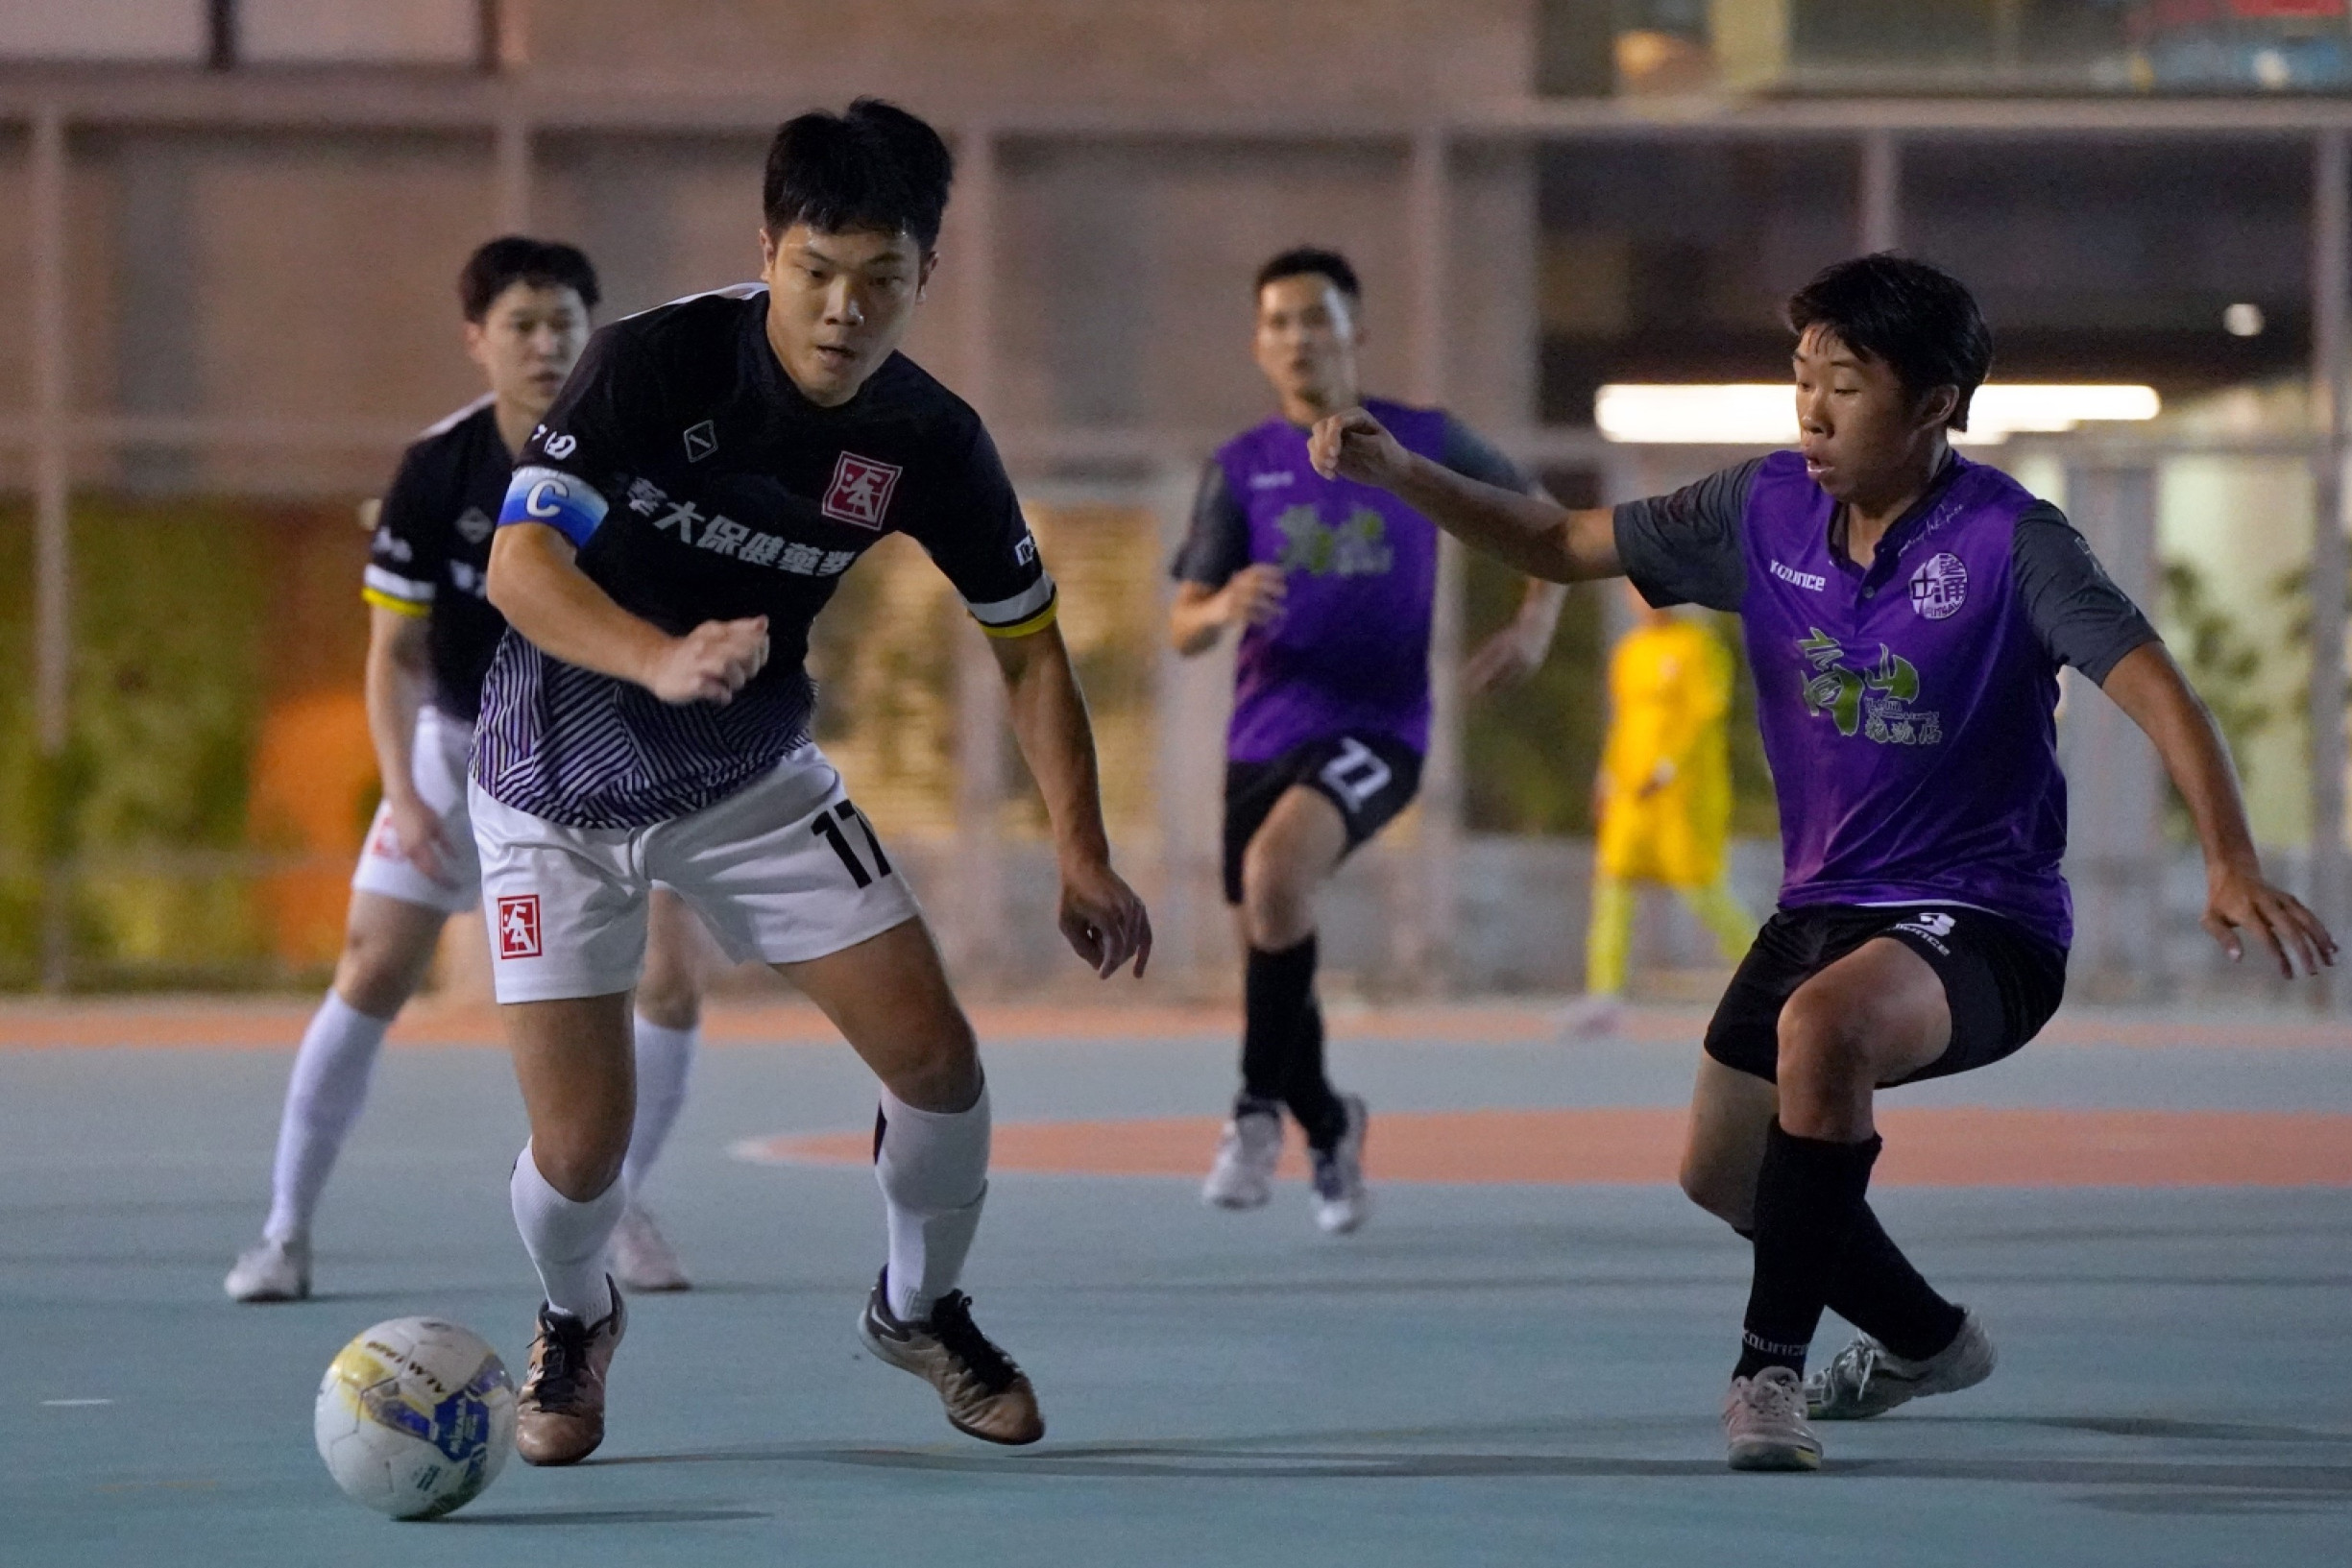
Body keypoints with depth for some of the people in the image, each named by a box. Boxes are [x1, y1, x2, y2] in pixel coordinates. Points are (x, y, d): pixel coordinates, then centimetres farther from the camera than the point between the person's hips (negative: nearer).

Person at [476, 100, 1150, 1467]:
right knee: (582, 1148, -8)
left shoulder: (931, 443, -12)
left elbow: (1029, 645, 0)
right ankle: (576, 1323, 29)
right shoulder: (654, 363, -24)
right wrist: (662, 661, -48)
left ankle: (921, 1308, 25)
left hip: (755, 779, 3)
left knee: (937, 1057, -6)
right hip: (561, 790, -3)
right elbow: (520, 562, -30)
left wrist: (1083, 857, -8)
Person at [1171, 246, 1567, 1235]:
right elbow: (1182, 631, 1)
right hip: (1264, 736, 4)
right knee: (1268, 952, 7)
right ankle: (1327, 1130, 37)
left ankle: (1260, 1106, -17)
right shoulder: (1240, 470, 4)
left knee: (1276, 863, -32)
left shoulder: (1424, 444, 1)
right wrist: (1224, 607, -22)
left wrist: (1536, 624, -2)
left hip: (1376, 734, -4)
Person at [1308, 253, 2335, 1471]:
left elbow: (2157, 693, -30)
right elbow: (1562, 546, 7)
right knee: (1723, 1167, 19)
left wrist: (2230, 865, -46)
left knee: (1822, 1023, -38)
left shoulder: (2008, 541, -20)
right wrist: (1397, 473, -7)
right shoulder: (1767, 510, -3)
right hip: (1824, 902, 8)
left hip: (1981, 922, -8)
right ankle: (1925, 1339, 47)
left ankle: (1770, 1370, -26)